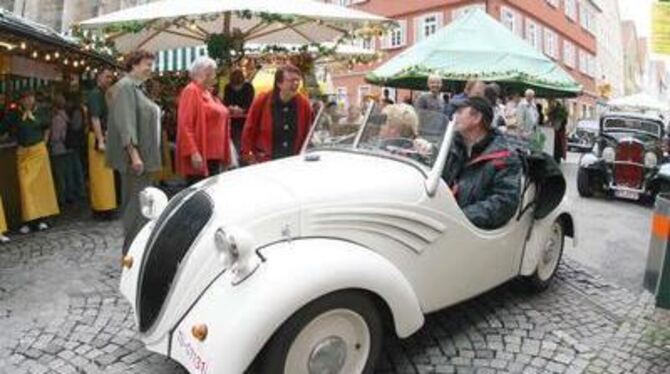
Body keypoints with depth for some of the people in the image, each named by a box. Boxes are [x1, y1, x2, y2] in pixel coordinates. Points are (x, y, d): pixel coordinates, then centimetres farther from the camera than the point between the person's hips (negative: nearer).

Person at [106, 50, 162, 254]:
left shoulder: (137, 87, 18)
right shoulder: (125, 86, -11)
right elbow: (125, 123, -21)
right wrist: (134, 153, -26)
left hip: (143, 155, 10)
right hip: (135, 156, -10)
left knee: (136, 202, 13)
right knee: (137, 202, -7)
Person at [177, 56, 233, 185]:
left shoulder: (208, 93, 19)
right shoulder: (191, 91, -8)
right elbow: (185, 125, -16)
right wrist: (193, 152, -24)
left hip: (215, 155, 9)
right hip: (200, 155, -9)